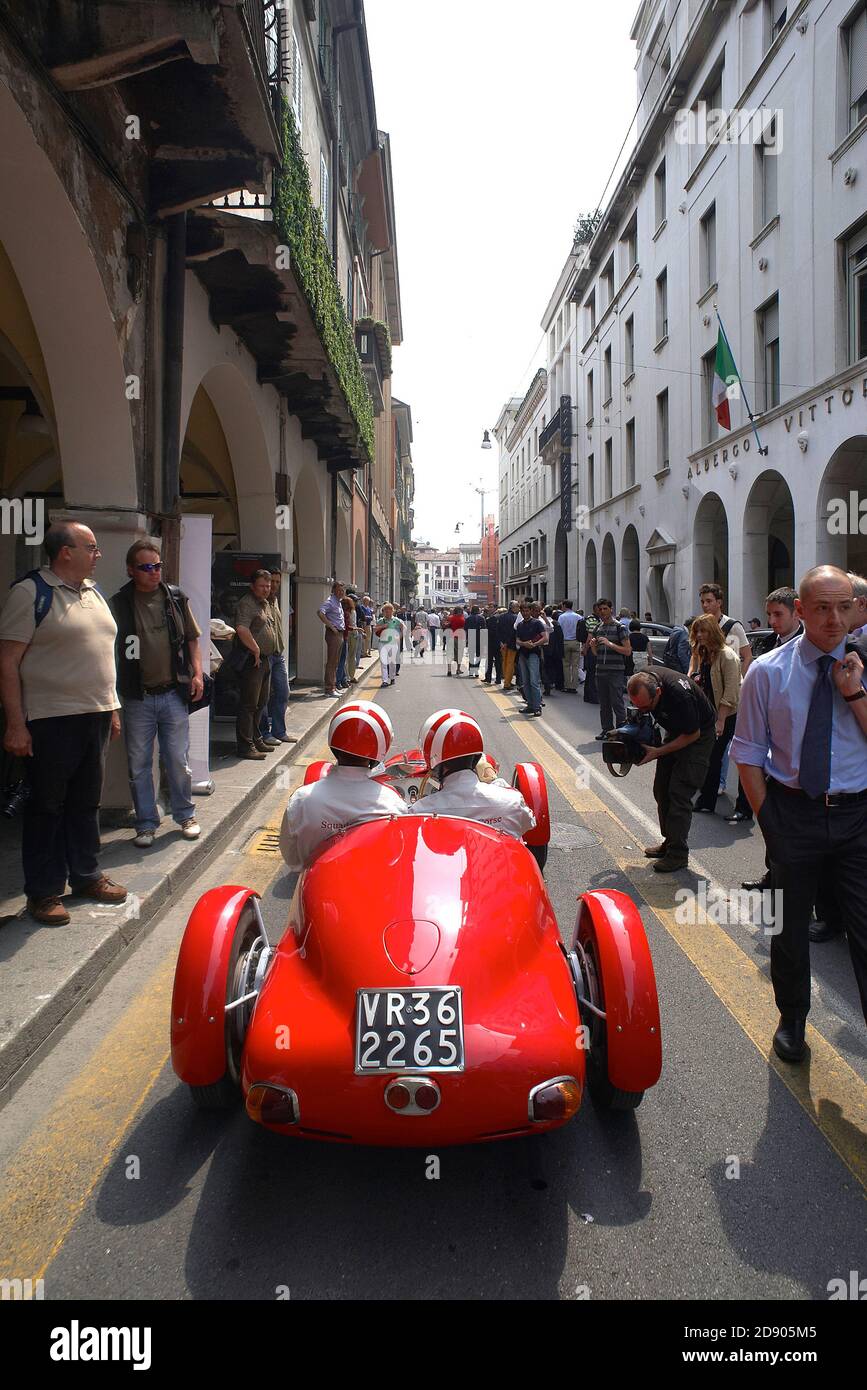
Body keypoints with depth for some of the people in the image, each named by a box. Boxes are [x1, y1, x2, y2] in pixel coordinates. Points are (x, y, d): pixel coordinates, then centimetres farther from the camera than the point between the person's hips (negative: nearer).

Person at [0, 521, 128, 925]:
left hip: (96, 716, 7)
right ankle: (44, 892, 14)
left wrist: (112, 708, 17)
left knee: (87, 803, 16)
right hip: (51, 721, -7)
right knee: (47, 808, 3)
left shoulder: (93, 592, 13)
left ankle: (87, 876, 29)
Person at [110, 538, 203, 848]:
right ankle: (146, 824, 19)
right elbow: (108, 649, 2)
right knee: (138, 764, 6)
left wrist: (197, 673, 1)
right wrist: (113, 692, -6)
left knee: (178, 760, 6)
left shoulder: (176, 599, 5)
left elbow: (191, 640, 13)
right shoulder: (119, 604, 0)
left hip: (173, 694, 1)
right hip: (137, 698, -1)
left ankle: (185, 815, 24)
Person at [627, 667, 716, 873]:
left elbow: (693, 734, -23)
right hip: (675, 731, 8)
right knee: (661, 789, 7)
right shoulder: (644, 680, -18)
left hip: (698, 735, -8)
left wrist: (657, 752, -24)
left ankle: (678, 854, -6)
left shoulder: (679, 694, -38)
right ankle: (670, 842, 19)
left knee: (679, 793, -12)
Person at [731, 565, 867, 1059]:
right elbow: (749, 754, 0)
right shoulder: (768, 672, -4)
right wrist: (768, 818, -4)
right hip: (793, 811, 0)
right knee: (790, 926, 15)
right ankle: (792, 1020, 37)